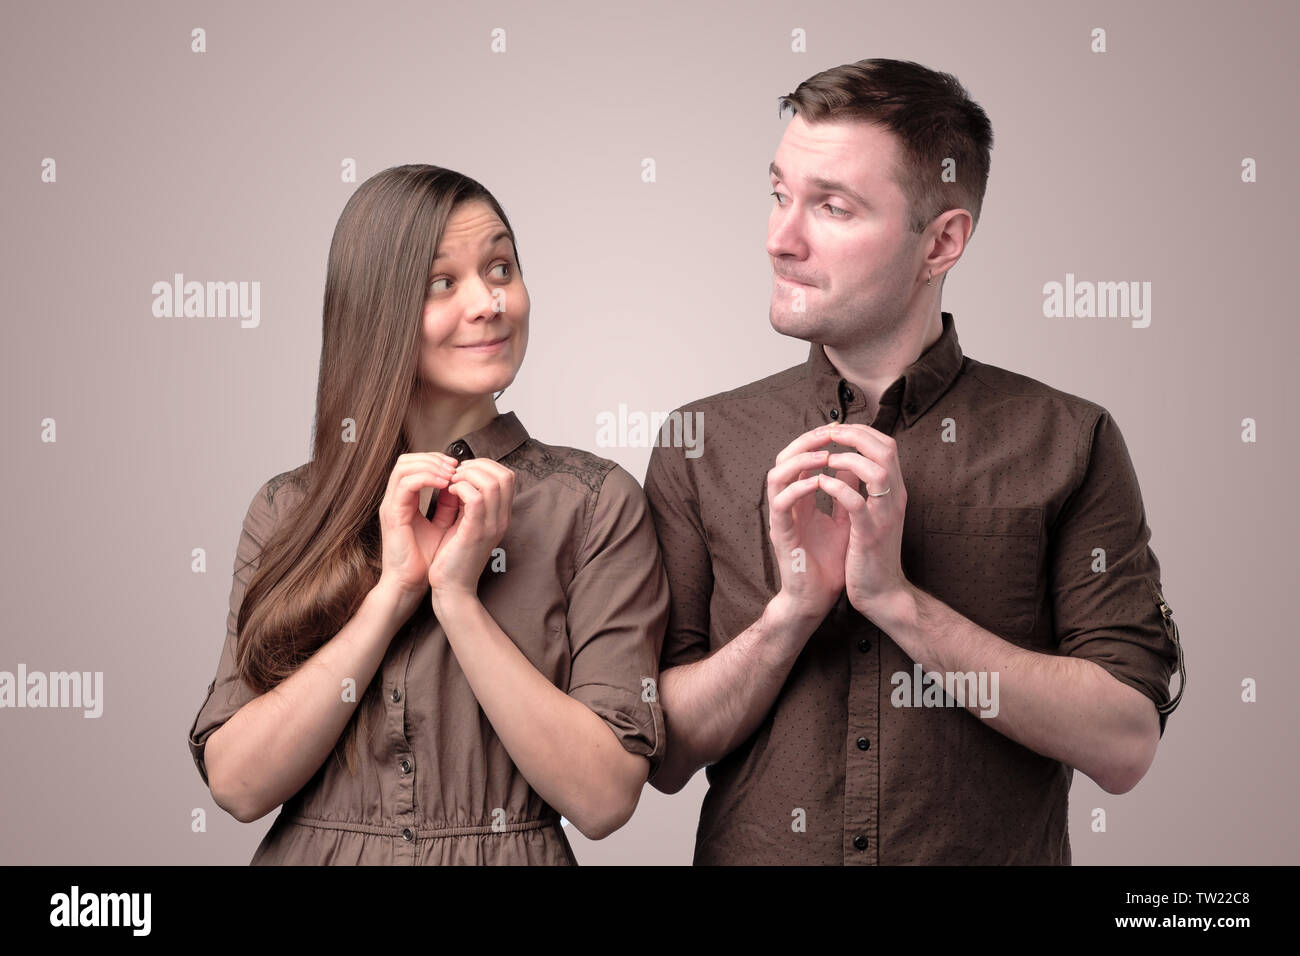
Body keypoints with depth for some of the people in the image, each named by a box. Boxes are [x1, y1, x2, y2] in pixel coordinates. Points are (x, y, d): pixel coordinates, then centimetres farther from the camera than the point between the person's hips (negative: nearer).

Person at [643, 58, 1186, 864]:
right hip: (755, 851, 1)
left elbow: (1124, 745, -12)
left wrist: (896, 598, -18)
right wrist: (796, 605, -18)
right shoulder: (701, 444, -2)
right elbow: (665, 753, -4)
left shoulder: (1069, 441, -6)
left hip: (997, 851, -1)